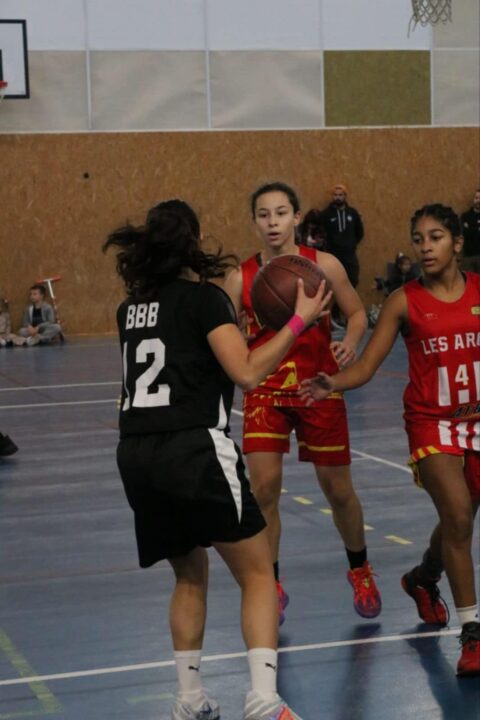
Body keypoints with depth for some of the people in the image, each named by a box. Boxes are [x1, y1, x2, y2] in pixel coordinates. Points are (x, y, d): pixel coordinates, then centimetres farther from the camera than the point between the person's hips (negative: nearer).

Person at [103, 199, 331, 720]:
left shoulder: (132, 307, 16)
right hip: (193, 448, -6)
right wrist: (299, 320, -5)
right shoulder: (203, 296, -3)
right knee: (257, 574, 3)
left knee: (190, 577, 23)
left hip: (135, 455, 6)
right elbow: (248, 372, -12)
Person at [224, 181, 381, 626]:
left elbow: (357, 313, 3)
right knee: (263, 488, -11)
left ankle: (360, 571, 36)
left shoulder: (324, 265, -7)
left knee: (338, 490, 9)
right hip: (266, 392, 1)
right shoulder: (241, 278, -5)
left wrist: (350, 342, -16)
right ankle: (271, 586, 8)